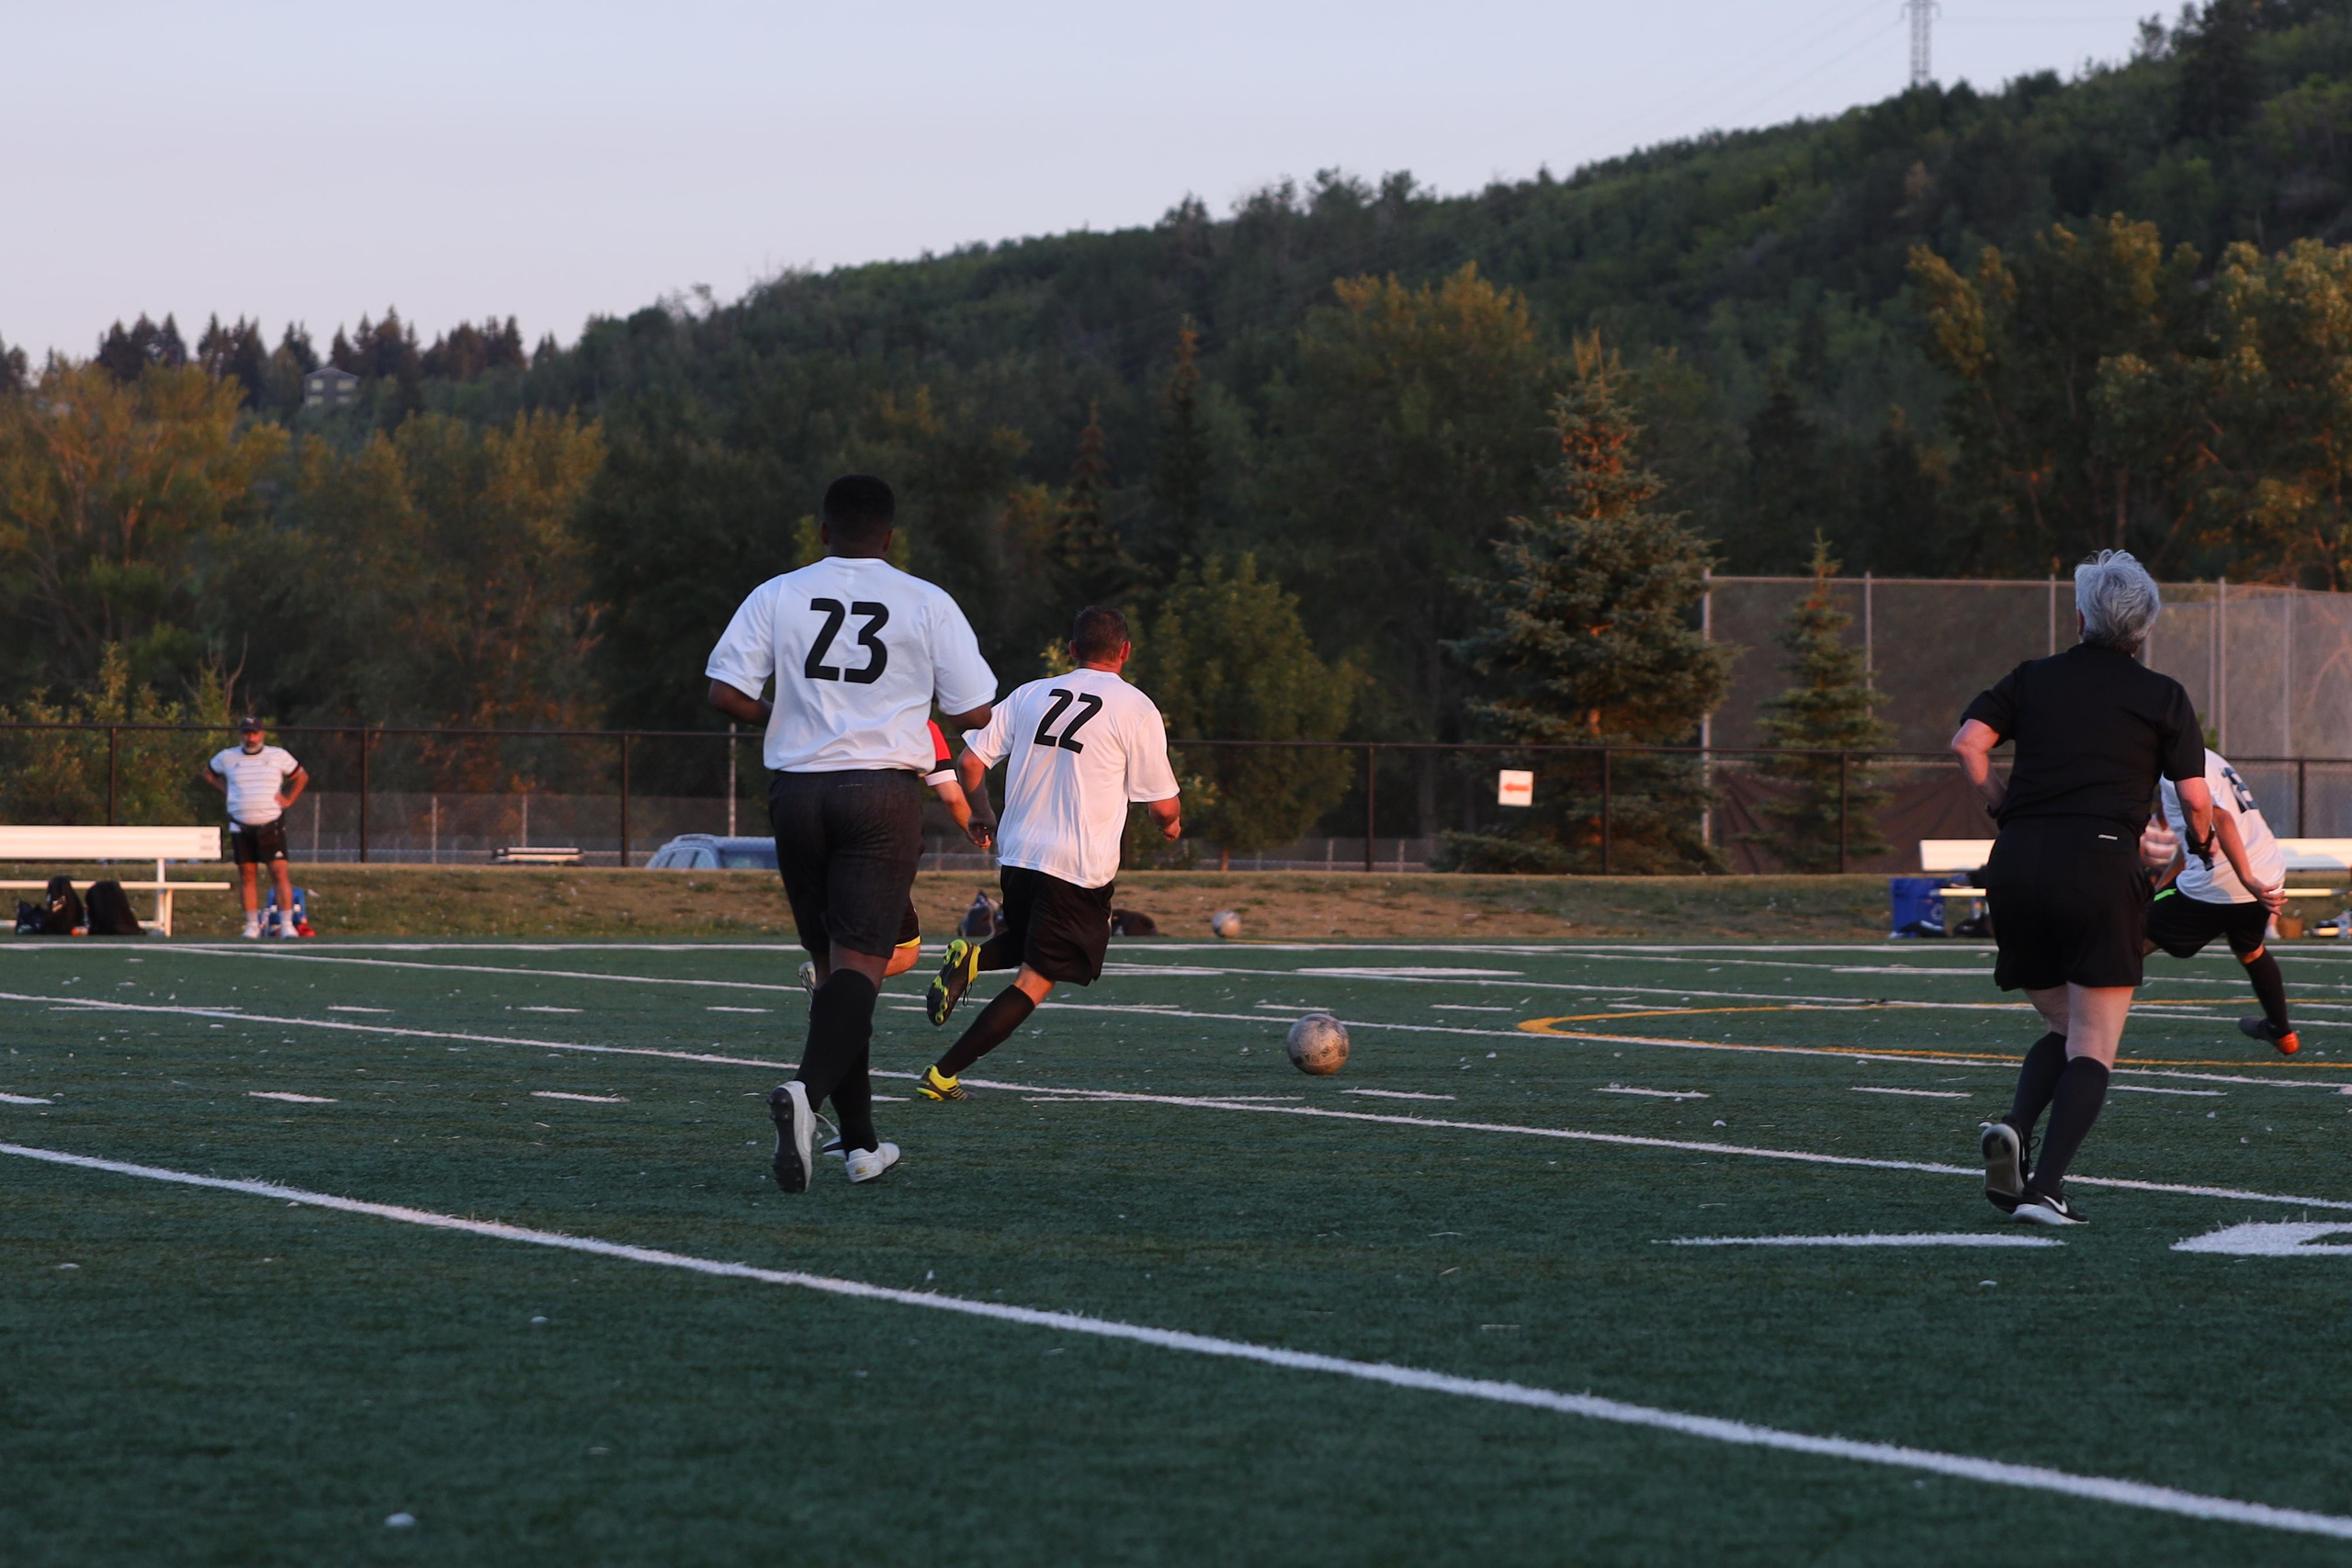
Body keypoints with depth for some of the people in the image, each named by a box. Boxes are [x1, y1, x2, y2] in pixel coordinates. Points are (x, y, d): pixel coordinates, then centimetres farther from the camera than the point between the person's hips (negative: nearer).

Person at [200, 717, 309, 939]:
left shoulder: (279, 756, 6)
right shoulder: (226, 758, 8)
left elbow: (302, 777, 17)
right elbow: (208, 773, 26)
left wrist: (289, 800, 3)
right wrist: (226, 791, 11)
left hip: (271, 825, -2)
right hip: (241, 827, 2)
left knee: (280, 872, -11)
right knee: (247, 875, 2)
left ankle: (286, 924, -10)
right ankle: (252, 925, 9)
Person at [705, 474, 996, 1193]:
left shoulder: (776, 597, 5)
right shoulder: (927, 604, 2)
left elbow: (725, 692, -3)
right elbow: (974, 713, 1)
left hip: (797, 790, 3)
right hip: (883, 793, -3)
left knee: (834, 963, 13)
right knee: (859, 964, -8)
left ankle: (860, 1140, 16)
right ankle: (807, 1091, -35)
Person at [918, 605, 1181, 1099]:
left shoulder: (1031, 695, 8)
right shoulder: (1136, 709, -4)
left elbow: (970, 763, 6)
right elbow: (1162, 806, -1)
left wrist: (984, 820, 23)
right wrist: (1172, 823, 23)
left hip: (1016, 854, 5)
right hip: (1080, 866, -5)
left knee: (1026, 944, 31)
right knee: (1036, 980, 0)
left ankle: (973, 957, -3)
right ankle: (942, 1075, -9)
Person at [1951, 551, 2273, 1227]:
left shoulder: (2032, 678, 14)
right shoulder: (2162, 697, 7)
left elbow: (1967, 743, 0)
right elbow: (2195, 796, 1)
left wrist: (2002, 808, 14)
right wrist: (2204, 845, 21)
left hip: (2017, 867, 4)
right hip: (2099, 864, -4)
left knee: (2062, 1028, 20)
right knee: (2092, 1051, 1)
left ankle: (2014, 1129, -8)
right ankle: (2044, 1188, -17)